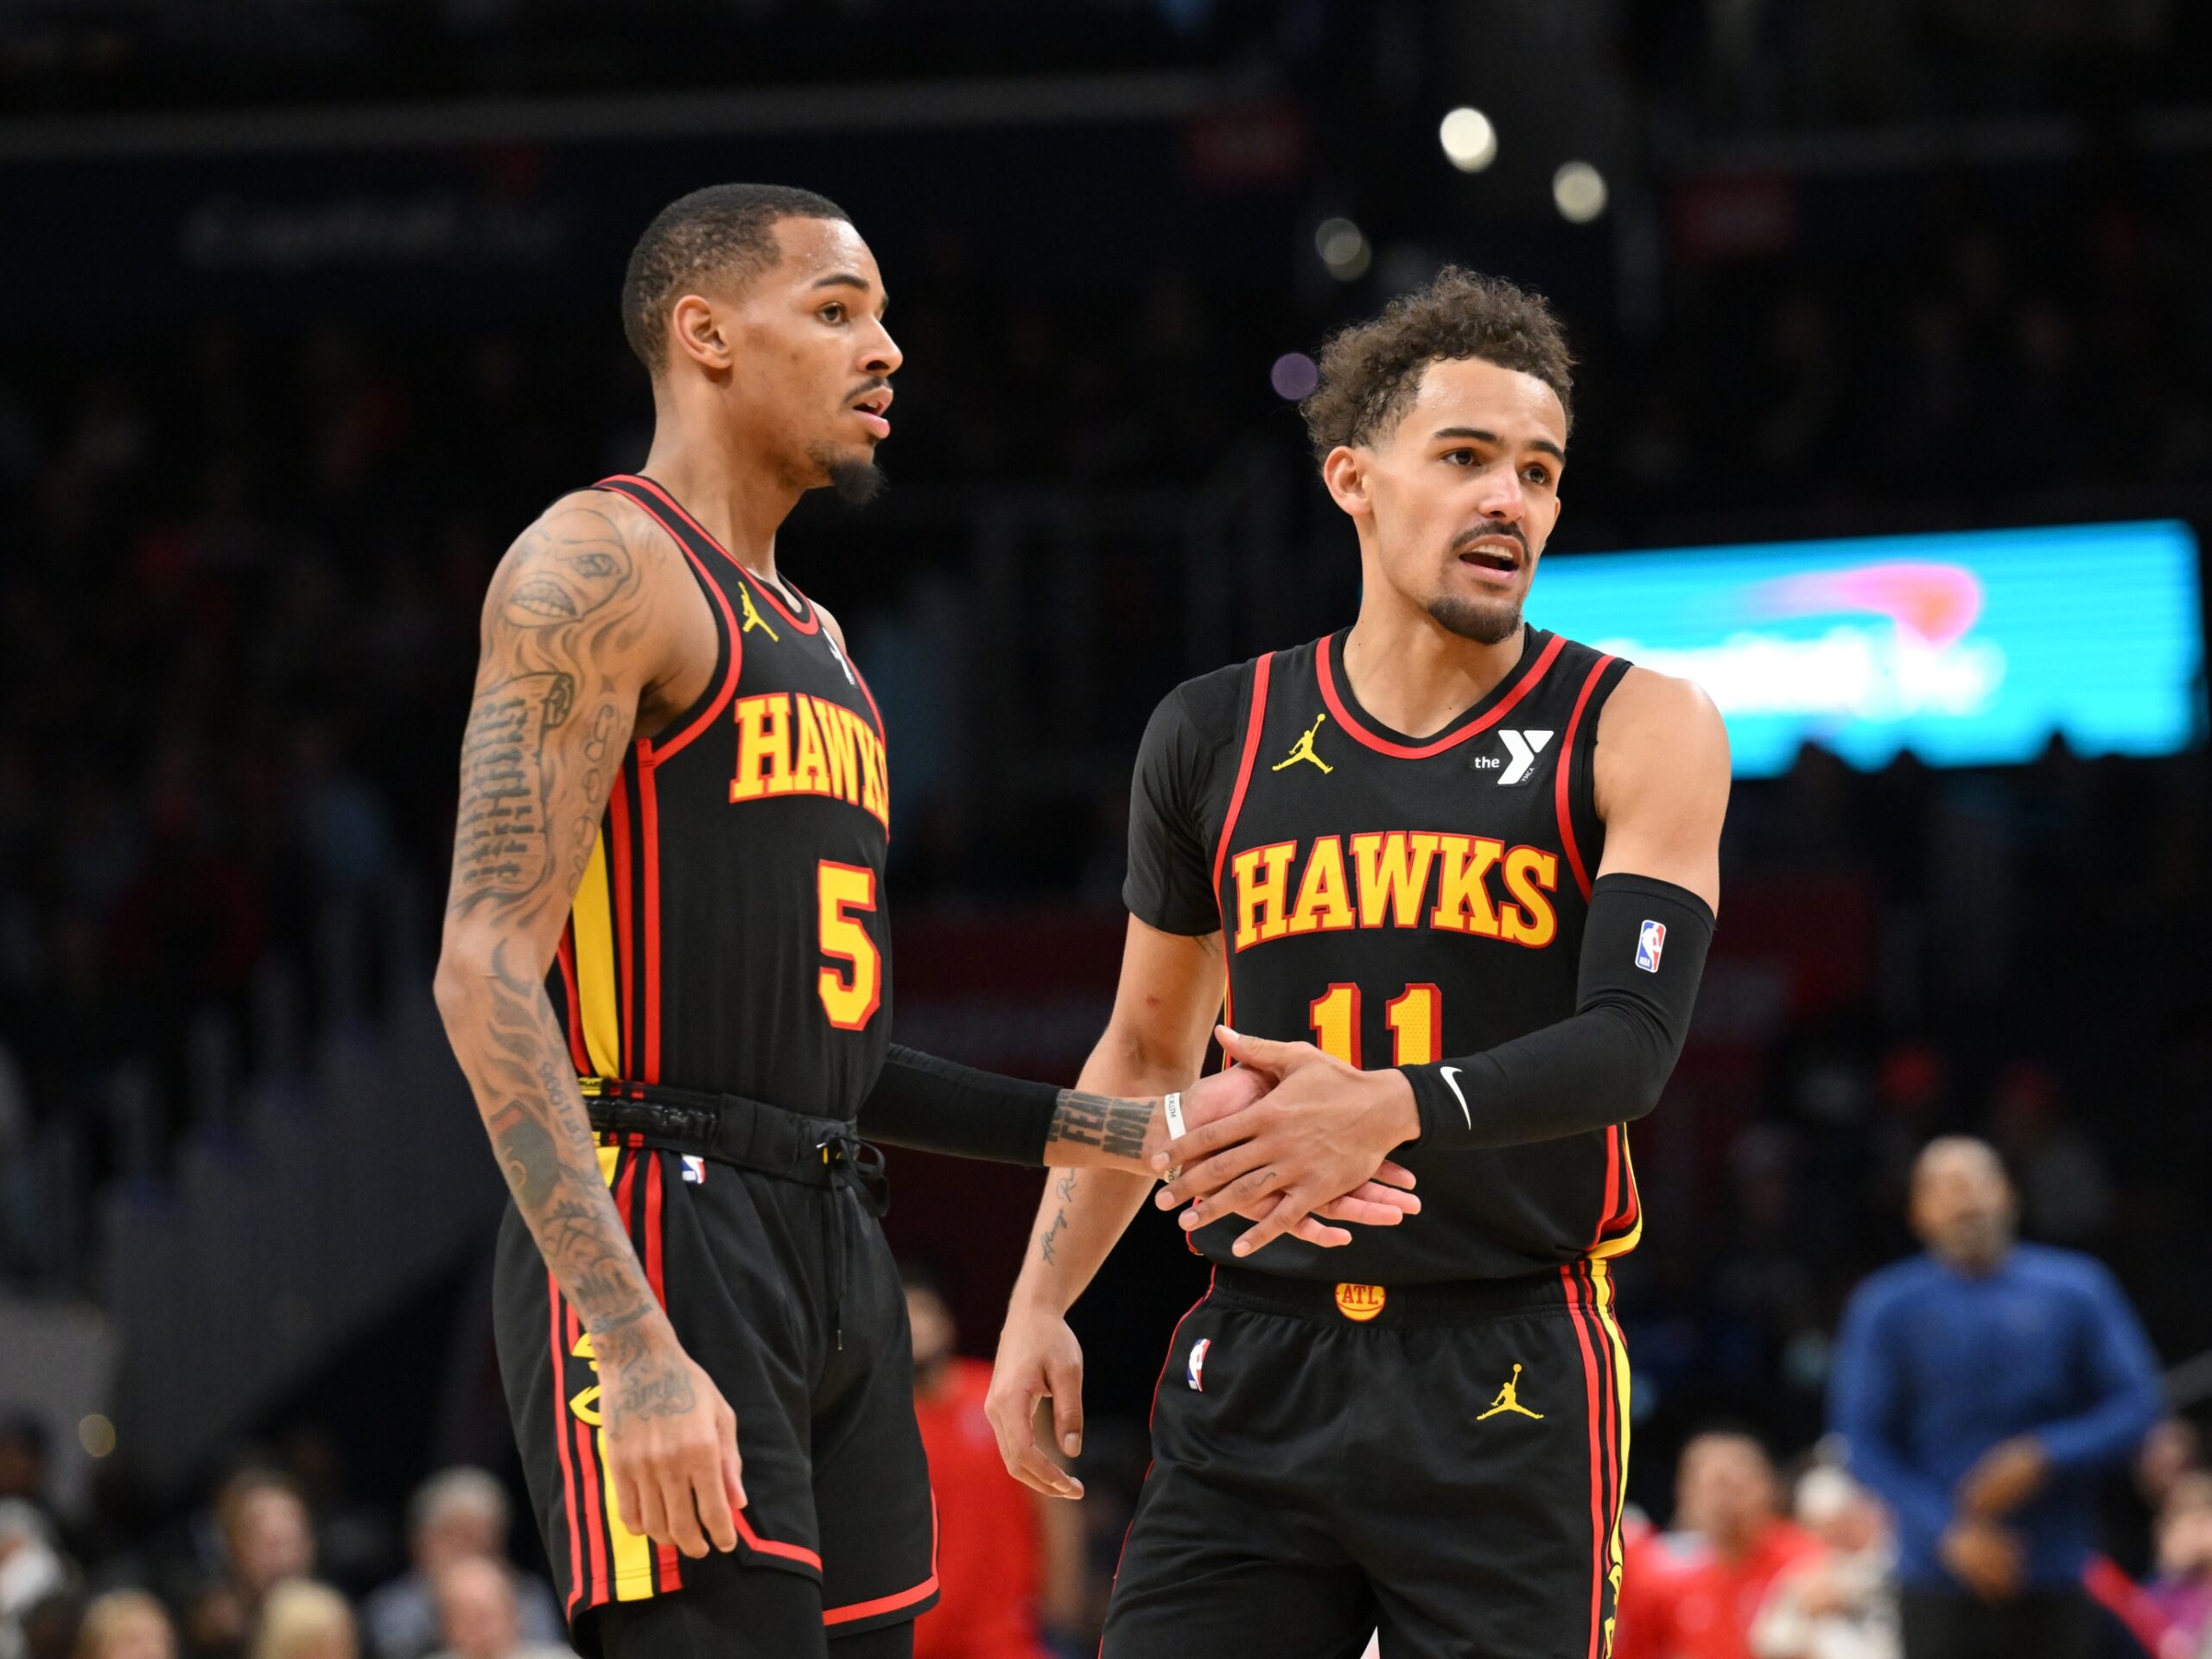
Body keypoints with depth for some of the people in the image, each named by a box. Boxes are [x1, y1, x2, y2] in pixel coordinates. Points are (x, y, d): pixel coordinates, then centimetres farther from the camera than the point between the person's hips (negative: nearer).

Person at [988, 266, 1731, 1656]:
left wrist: (1391, 1111, -31)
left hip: (1507, 1382, -3)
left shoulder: (1638, 732, -1)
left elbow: (1631, 1042, -15)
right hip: (1257, 1370, 3)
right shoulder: (1214, 738, 10)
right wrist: (1042, 1299, 14)